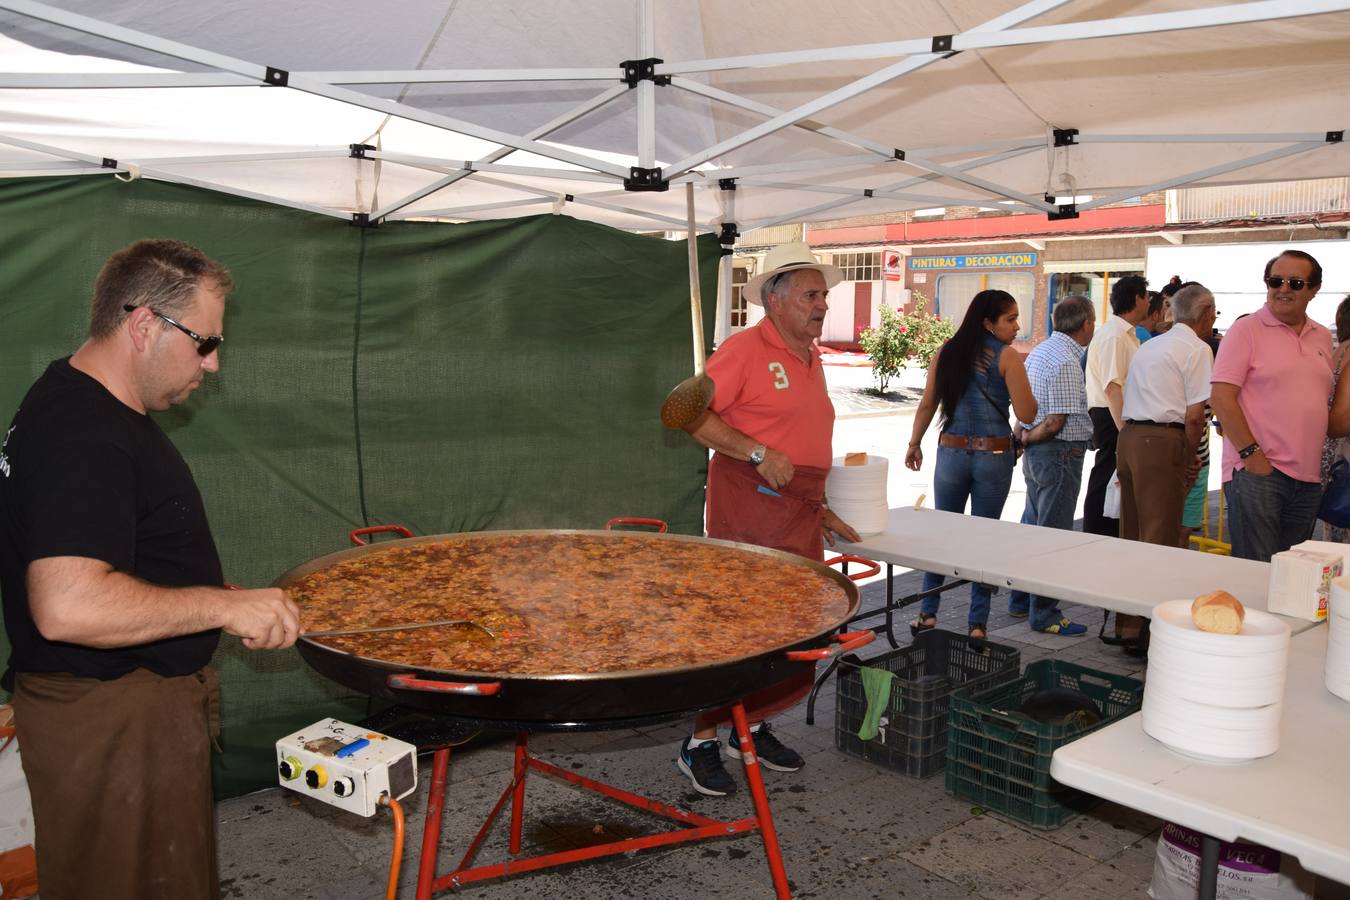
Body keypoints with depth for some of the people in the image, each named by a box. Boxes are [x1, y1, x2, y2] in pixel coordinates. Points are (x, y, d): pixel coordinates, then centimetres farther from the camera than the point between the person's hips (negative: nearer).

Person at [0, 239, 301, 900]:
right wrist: (224, 605, -27)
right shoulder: (86, 437, -25)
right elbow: (66, 606, -35)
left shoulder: (70, 401, 10)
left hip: (128, 702, 10)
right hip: (111, 722, -10)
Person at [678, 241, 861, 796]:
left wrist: (822, 511, 23)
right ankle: (701, 744, 7)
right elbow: (694, 415, -16)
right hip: (748, 503, -8)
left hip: (799, 511, 9)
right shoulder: (745, 349, -8)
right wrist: (758, 454, -21)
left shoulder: (811, 358, 18)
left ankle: (751, 726, 28)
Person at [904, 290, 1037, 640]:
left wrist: (914, 444, 19)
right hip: (994, 456, -3)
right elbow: (1027, 414, -10)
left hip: (952, 452, 3)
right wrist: (1021, 377, 6)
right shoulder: (1007, 357, -9)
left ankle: (928, 614, 17)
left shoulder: (947, 352, 3)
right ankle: (977, 624, 11)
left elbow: (927, 405, 7)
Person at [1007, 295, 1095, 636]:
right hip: (1060, 453, -10)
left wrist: (1021, 435, 5)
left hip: (1037, 453, 10)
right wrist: (1026, 438, -7)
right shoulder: (1066, 361, -19)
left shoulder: (1041, 350, 12)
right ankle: (1044, 614, 6)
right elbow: (1056, 421, -21)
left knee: (1032, 527, 18)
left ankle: (1021, 601, 29)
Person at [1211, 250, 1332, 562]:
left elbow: (1321, 402, 22)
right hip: (1256, 470, -6)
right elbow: (1221, 398, -12)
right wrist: (1251, 454, -16)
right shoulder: (1246, 330, -4)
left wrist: (1317, 463, 12)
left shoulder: (1322, 337, 15)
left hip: (1308, 478, 6)